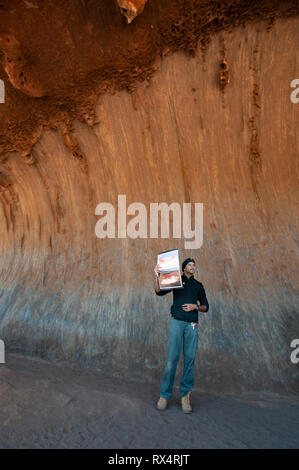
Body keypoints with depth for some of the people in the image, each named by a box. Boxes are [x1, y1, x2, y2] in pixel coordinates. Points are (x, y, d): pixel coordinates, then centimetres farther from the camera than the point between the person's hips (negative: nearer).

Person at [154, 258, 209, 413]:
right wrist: (157, 276, -18)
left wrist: (195, 306, -3)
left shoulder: (198, 285, 17)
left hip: (192, 324, 3)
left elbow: (205, 306, 18)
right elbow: (159, 291, -2)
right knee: (172, 358, -6)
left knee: (190, 359, 1)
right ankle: (165, 395, 3)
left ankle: (185, 394, 11)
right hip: (177, 322, -2)